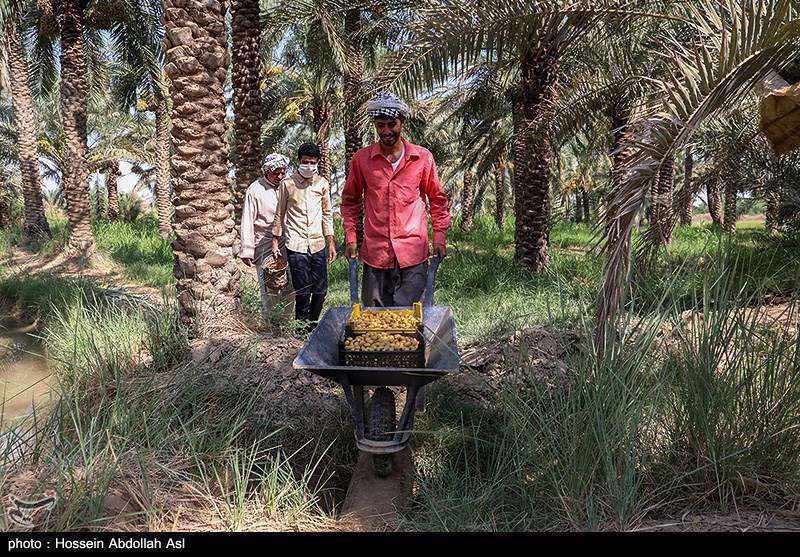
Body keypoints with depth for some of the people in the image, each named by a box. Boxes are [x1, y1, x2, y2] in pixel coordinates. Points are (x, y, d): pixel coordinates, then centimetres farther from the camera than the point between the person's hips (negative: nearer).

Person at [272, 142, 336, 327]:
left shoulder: (323, 184, 9)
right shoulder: (287, 184, 2)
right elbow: (280, 215, 8)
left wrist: (331, 243, 11)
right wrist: (275, 241, 5)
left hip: (318, 244, 3)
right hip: (296, 244, -3)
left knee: (321, 290, 4)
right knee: (303, 291, -3)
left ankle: (312, 323, 24)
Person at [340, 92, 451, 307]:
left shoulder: (423, 158, 3)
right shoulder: (361, 159, 4)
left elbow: (437, 199, 12)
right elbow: (350, 200, 14)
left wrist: (440, 236, 5)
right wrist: (350, 237, 7)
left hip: (413, 253, -1)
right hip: (375, 252, 1)